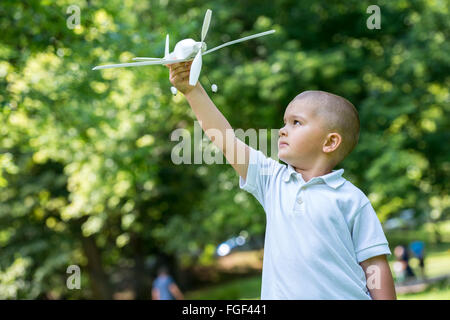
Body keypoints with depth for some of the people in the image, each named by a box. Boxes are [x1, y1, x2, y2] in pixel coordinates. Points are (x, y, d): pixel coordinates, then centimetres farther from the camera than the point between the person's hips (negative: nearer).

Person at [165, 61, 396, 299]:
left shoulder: (350, 199, -1)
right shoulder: (273, 179, 10)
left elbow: (374, 266, -2)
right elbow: (224, 138, 7)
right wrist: (192, 90, 4)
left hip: (343, 295, -3)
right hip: (281, 295, 4)